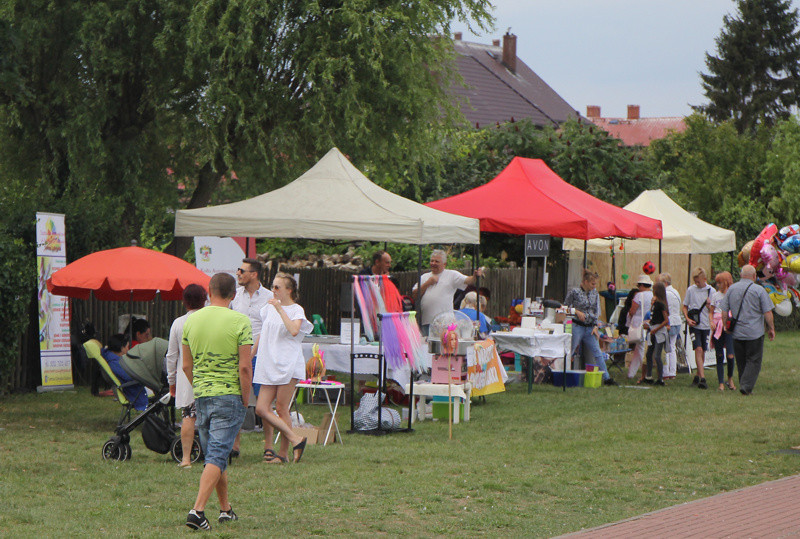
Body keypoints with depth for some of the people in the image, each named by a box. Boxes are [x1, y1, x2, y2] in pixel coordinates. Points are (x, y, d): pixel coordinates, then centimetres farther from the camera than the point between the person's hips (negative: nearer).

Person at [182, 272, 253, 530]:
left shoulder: (191, 320, 5)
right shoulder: (240, 321, -9)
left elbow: (186, 366, 10)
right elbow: (245, 368, -13)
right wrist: (245, 401, -3)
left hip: (201, 396, 5)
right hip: (230, 395, -5)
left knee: (214, 454, 17)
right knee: (218, 456, -6)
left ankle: (225, 509, 26)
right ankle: (197, 510, -18)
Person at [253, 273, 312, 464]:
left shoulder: (296, 310, -1)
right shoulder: (269, 308, 16)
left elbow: (294, 331, -21)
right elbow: (261, 334, 25)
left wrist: (280, 309, -19)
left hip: (288, 365, -6)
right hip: (268, 366, 6)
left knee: (281, 408, -6)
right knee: (261, 408, -4)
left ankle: (283, 452, 4)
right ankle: (295, 440, 2)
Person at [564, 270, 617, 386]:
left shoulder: (595, 293, 10)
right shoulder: (574, 292, -5)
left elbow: (597, 311, 12)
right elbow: (565, 306, 2)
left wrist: (595, 326, 2)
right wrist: (576, 311, -14)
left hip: (589, 328, 5)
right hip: (577, 326, -5)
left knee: (598, 353, 2)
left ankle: (606, 378, 3)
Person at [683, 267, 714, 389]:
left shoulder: (711, 290, 1)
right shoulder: (690, 290, 3)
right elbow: (685, 307, 11)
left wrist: (709, 305, -17)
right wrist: (687, 319, -6)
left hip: (706, 325, 1)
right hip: (694, 325, -1)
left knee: (702, 352, 9)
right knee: (698, 349, -14)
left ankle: (698, 375, 28)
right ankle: (702, 378, -20)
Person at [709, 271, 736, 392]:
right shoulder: (715, 295, 12)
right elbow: (711, 312, 16)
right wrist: (711, 322, -3)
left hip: (729, 327, -3)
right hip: (717, 327, 3)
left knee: (730, 355, -13)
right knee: (719, 356, 1)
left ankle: (730, 378, 10)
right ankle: (721, 383, 6)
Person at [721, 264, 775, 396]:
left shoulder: (731, 289, 6)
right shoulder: (759, 290, -8)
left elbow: (724, 311, 8)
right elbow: (767, 312, -8)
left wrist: (726, 327, 18)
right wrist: (771, 328, 3)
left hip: (737, 333, 4)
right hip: (755, 333, -4)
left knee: (741, 361, 13)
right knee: (754, 361, 0)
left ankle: (744, 386, 16)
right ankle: (746, 386, -13)